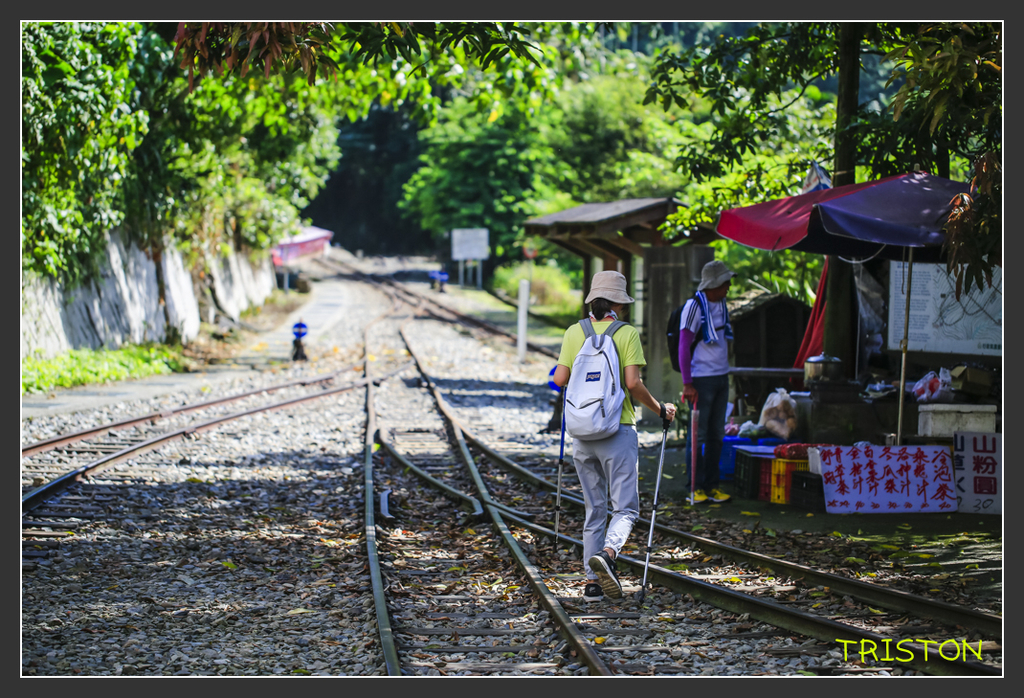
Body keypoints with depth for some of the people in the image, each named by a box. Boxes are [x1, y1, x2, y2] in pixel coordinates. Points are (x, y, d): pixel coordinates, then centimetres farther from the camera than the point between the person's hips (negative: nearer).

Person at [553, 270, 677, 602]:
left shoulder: (575, 333, 4)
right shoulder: (627, 333, -6)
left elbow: (560, 379, 1)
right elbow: (633, 383, -13)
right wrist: (660, 409, 1)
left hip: (582, 433, 4)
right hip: (618, 431, -4)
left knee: (595, 510, 13)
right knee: (625, 507, 1)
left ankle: (592, 581, 10)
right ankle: (607, 553, -28)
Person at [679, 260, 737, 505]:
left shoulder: (722, 305, 11)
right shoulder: (694, 306, -11)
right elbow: (684, 346, -13)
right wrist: (687, 383, -17)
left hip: (722, 377, 7)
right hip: (701, 380, -7)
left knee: (717, 434, 9)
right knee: (698, 434, -3)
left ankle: (712, 486, 14)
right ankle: (696, 487, 2)